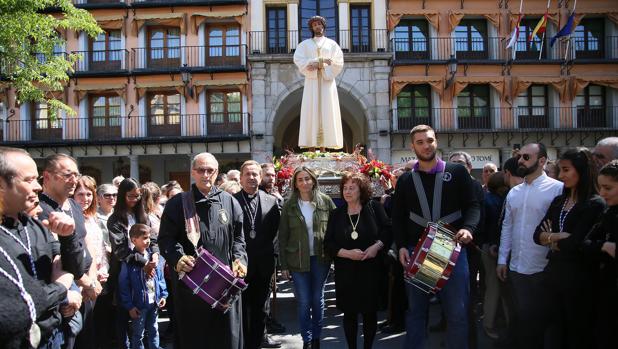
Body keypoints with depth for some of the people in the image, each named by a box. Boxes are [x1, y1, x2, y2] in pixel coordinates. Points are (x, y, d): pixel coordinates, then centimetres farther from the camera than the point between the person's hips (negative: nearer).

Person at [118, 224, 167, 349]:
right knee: (138, 334, 12)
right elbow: (124, 285, -13)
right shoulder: (129, 261, -15)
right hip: (139, 304, -4)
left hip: (154, 301, 5)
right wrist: (129, 306, -13)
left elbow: (160, 277, 7)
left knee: (154, 331, 19)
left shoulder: (153, 256, 1)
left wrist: (163, 295, 2)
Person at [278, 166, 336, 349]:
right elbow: (282, 236, 0)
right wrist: (283, 265, -2)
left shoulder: (326, 201, -2)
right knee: (304, 302, 4)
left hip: (321, 258, 1)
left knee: (318, 300, 11)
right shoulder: (289, 205, -2)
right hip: (298, 260, 0)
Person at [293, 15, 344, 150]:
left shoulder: (332, 44, 15)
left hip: (327, 81, 0)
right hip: (311, 82, 0)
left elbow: (338, 63, 1)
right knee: (311, 111, -7)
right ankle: (311, 146, -9)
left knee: (326, 111, -6)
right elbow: (298, 59, -4)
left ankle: (324, 145, -7)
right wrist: (321, 60, -13)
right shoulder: (305, 44, 14)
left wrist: (319, 65, -12)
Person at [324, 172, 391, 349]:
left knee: (370, 312, 9)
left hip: (371, 270, -1)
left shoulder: (374, 207, -2)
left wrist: (377, 246, -19)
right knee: (349, 313, 10)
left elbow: (388, 230, -3)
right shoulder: (336, 214, 4)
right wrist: (347, 253, -16)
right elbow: (328, 244, 0)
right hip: (345, 272, 2)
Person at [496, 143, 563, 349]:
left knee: (541, 318, 10)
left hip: (544, 269, -5)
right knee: (522, 316, 15)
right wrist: (502, 259, 9)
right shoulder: (513, 192, 9)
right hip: (516, 267, 5)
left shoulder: (557, 189, -9)